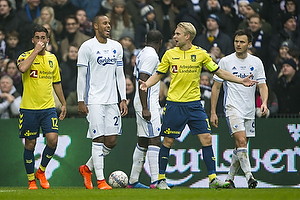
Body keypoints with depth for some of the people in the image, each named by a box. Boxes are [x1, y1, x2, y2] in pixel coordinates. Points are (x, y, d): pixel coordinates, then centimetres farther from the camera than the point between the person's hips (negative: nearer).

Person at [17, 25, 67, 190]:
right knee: (30, 145, 2)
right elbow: (22, 68, -28)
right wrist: (36, 51, -21)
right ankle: (31, 180, 16)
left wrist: (63, 103, 19)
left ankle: (41, 171, 11)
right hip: (29, 108, -3)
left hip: (48, 108, 3)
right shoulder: (25, 56, -4)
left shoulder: (52, 58, 11)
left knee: (53, 140, -12)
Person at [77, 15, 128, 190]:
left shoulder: (116, 47, 12)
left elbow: (120, 74, 15)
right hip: (94, 101, -5)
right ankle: (100, 180, -3)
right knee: (98, 139, -8)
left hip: (112, 100, 5)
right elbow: (81, 76, -3)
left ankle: (88, 168, 22)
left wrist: (123, 100, 9)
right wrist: (81, 101, -8)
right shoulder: (87, 47, -4)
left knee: (112, 141, 2)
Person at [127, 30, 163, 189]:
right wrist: (145, 108, -23)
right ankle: (155, 181, -19)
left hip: (141, 103, 10)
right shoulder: (152, 56, -13)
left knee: (143, 142, 12)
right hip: (148, 104, -10)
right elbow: (142, 82, -21)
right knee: (155, 140, -13)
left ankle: (133, 181, 14)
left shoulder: (141, 54, 17)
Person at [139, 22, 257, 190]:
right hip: (174, 104, -1)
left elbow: (219, 72, 9)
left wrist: (241, 81, 3)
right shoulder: (169, 54, 3)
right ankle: (161, 179, 12)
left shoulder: (201, 54, 2)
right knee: (168, 141, 1)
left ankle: (213, 178, 0)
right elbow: (158, 75, 8)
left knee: (206, 138, -6)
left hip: (194, 104, 1)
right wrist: (147, 84, -13)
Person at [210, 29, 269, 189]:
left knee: (241, 146, 7)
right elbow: (216, 87, 3)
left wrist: (264, 102, -16)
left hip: (250, 110, 4)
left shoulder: (256, 62, 6)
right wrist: (213, 112, -1)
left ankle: (229, 178, 19)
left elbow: (262, 85, 5)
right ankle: (249, 176, -26)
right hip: (232, 108, -4)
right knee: (241, 141, -21)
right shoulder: (225, 61, -1)